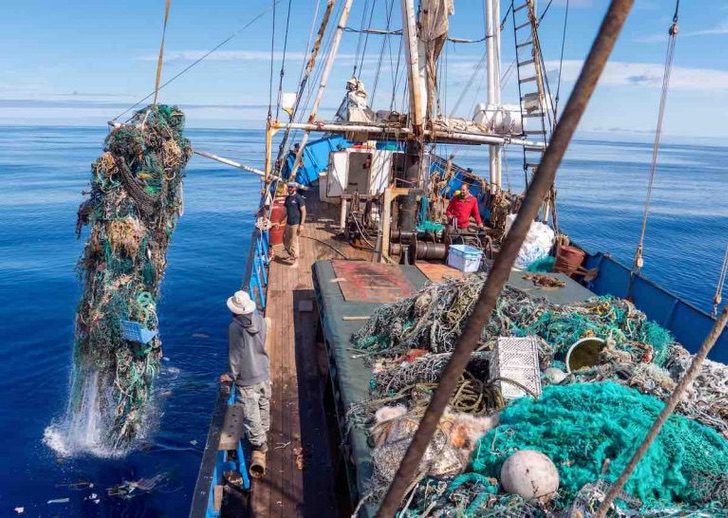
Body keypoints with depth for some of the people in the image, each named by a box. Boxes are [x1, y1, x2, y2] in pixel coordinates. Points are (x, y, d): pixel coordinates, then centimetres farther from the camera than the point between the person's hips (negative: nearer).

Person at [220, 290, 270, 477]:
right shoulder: (261, 320, -8)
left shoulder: (235, 327, -22)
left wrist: (232, 375, -2)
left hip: (246, 379, -5)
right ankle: (263, 436, 43)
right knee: (264, 408, 24)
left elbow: (235, 355, -15)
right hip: (263, 374, 6)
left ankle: (259, 449, 8)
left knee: (251, 416, 4)